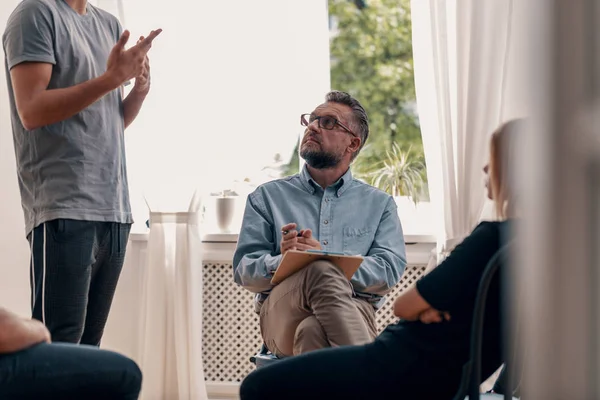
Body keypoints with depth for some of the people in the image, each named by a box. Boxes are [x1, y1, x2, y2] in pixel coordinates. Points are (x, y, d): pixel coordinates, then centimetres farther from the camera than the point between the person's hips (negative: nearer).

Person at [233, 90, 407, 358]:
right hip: (281, 314, 0)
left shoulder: (379, 204, 21)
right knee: (321, 272, -37)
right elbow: (243, 271, 10)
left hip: (353, 311, 0)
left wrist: (325, 258, -13)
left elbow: (389, 271, 4)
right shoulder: (268, 197, 21)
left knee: (313, 330, -40)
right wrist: (281, 262, -14)